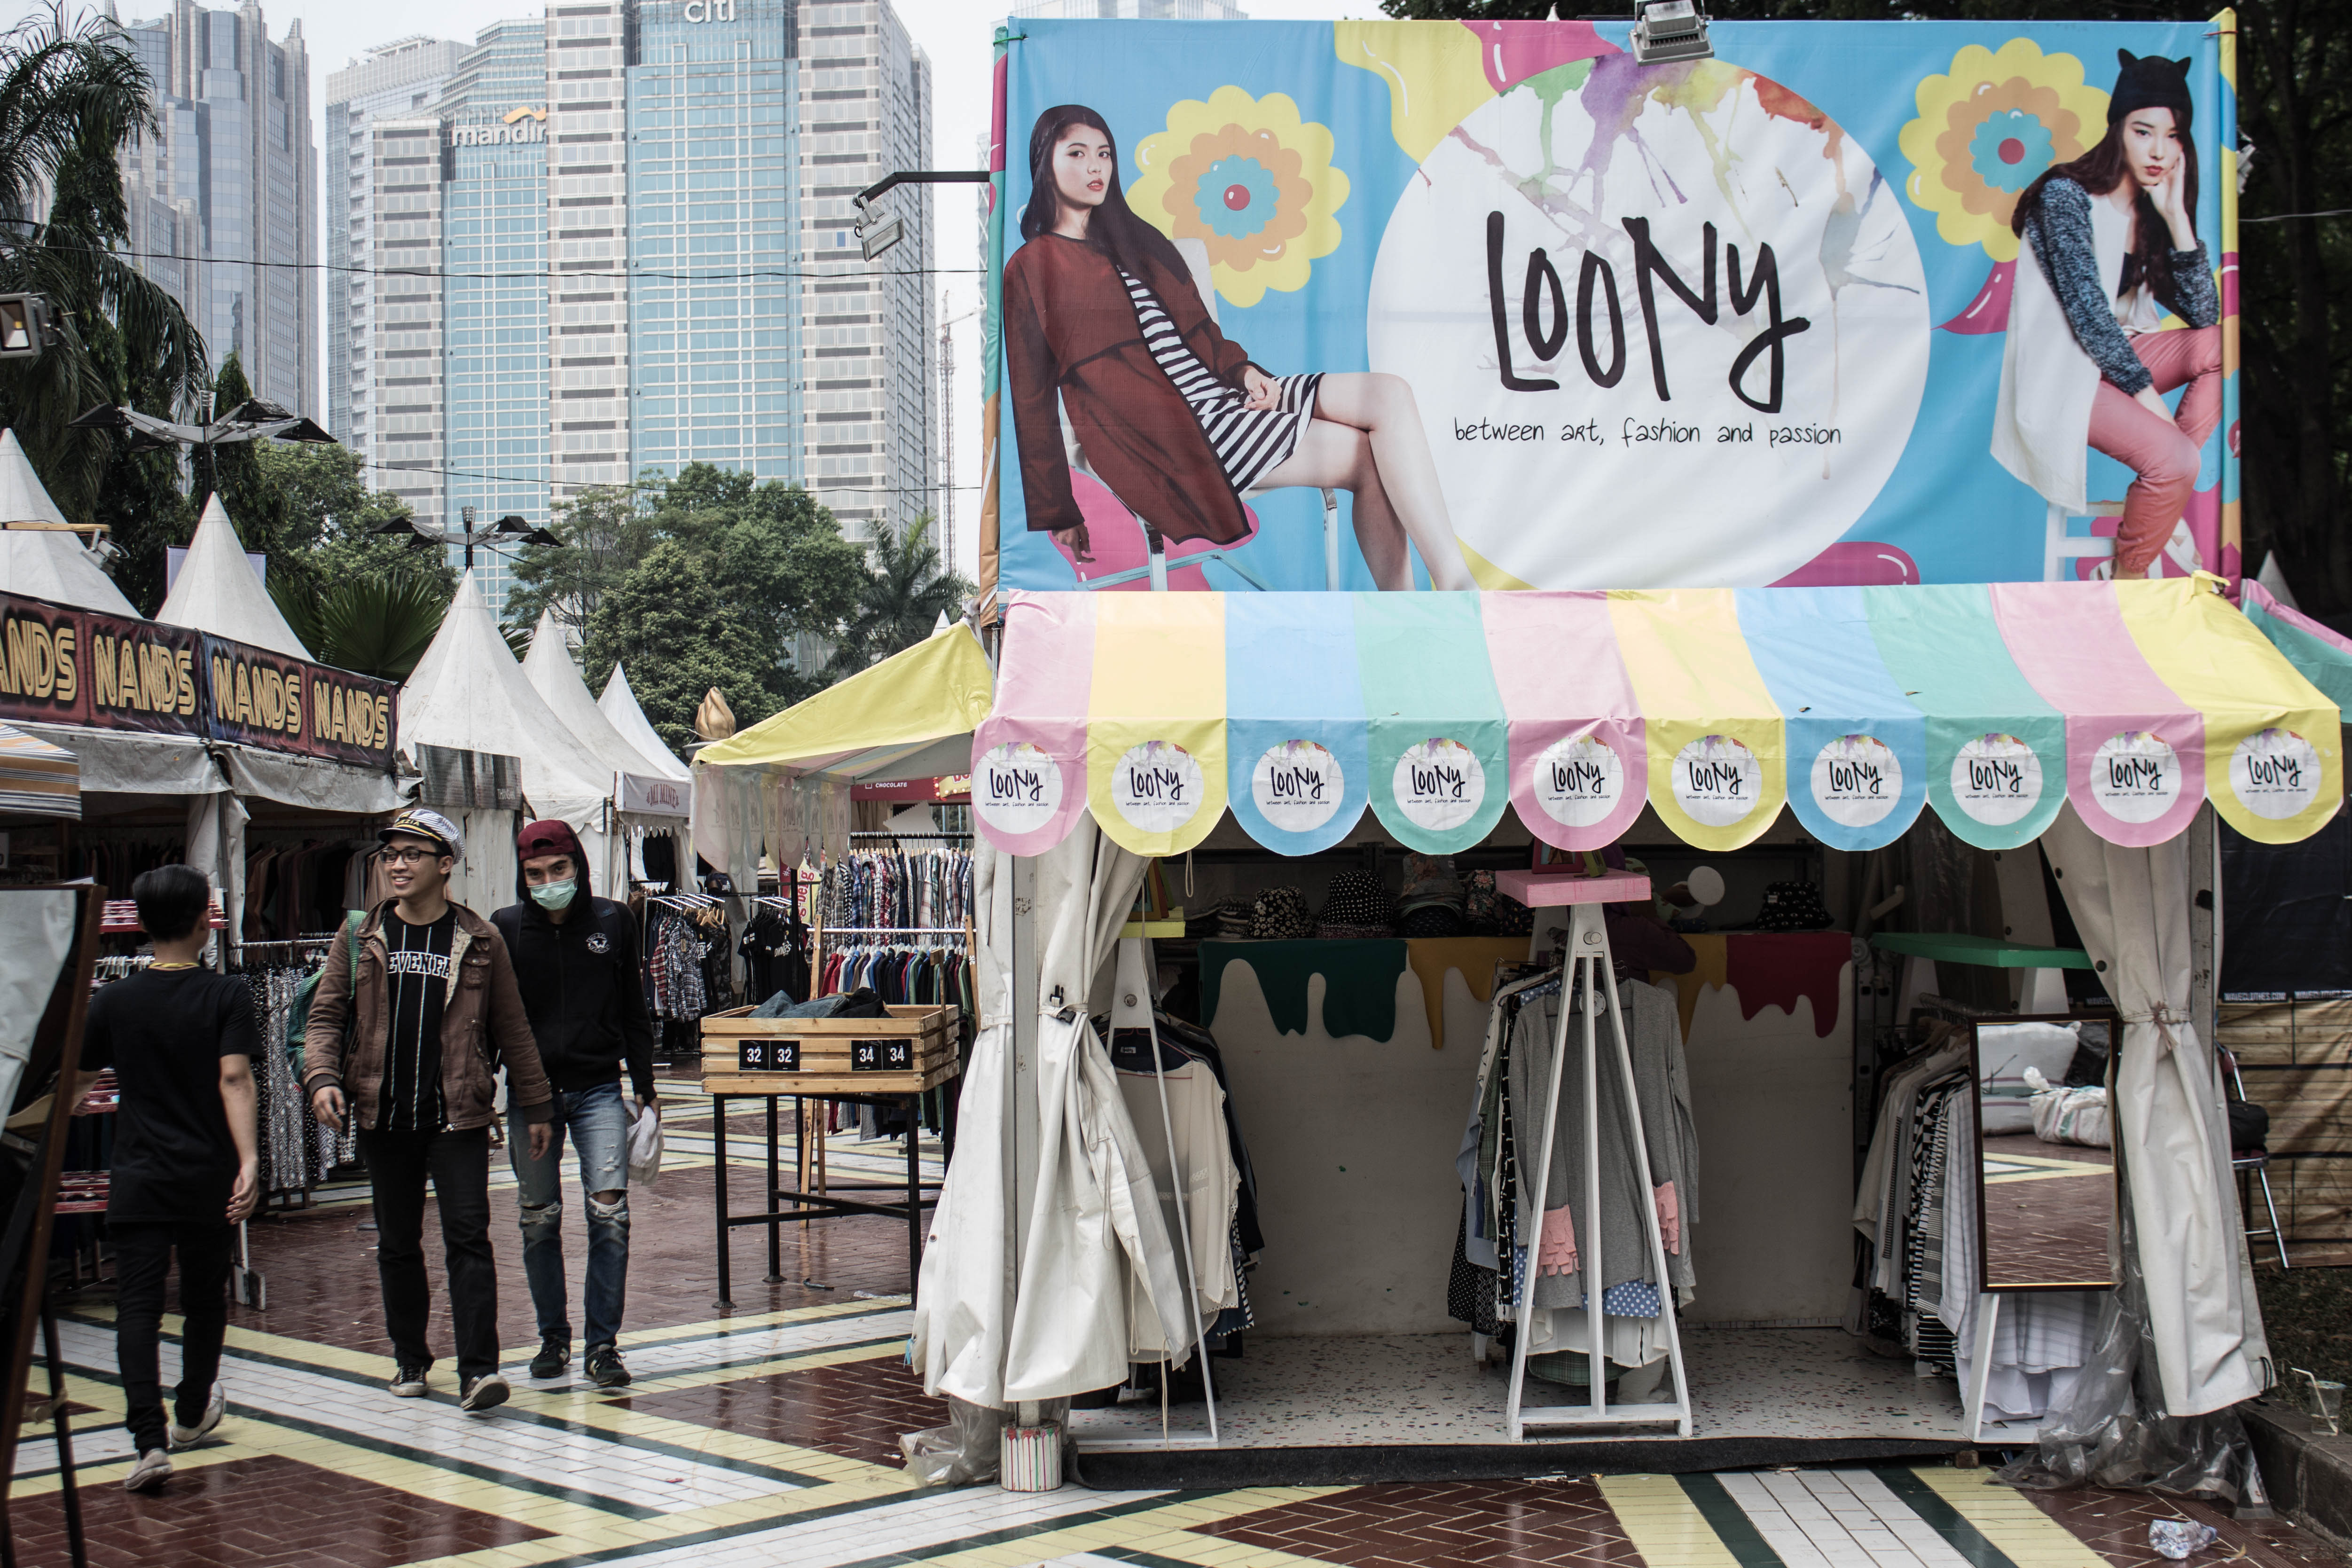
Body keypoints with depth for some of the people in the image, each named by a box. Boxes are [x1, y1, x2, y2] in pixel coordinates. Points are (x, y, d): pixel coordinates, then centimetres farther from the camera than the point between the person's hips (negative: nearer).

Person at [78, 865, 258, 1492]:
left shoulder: (114, 1000, 2)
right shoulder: (227, 995, -5)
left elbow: (80, 1077, 14)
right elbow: (234, 1077, -18)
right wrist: (249, 1159, -24)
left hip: (138, 1181, 0)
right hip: (209, 1180, 0)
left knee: (137, 1307, -4)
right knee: (204, 1300, 18)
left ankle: (150, 1440, -18)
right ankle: (191, 1415, 37)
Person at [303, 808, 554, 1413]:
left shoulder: (480, 942, 2)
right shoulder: (361, 938, 6)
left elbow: (512, 1029, 8)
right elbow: (326, 1015, 6)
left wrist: (534, 1106, 9)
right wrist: (323, 1077, -13)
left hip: (458, 1117, -2)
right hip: (384, 1116, 3)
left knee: (468, 1237, -11)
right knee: (397, 1243, 12)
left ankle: (479, 1369, -13)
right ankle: (410, 1359, 27)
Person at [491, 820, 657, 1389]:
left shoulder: (614, 921, 2)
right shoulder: (506, 928, 1)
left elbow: (634, 1011, 10)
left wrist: (644, 1088, 10)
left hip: (599, 1090, -1)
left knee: (609, 1211, -10)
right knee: (539, 1219, 7)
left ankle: (603, 1344, -2)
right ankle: (553, 1336, 22)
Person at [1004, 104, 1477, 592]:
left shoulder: (1136, 239, 23)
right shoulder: (1032, 270, 1)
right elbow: (1032, 404, -1)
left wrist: (1242, 369, 0)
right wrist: (1057, 514, -4)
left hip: (1223, 390, 8)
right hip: (1175, 432, -8)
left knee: (1390, 395, -15)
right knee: (1370, 458, -20)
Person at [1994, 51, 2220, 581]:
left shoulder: (2153, 207, 6)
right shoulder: (2067, 197, -15)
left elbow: (2203, 313, 0)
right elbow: (2086, 308, -21)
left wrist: (2175, 215, -9)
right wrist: (2148, 396, -23)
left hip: (2118, 353, 8)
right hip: (2061, 373, -8)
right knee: (2172, 457, -26)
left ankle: (2166, 496, -9)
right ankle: (2129, 574, -2)